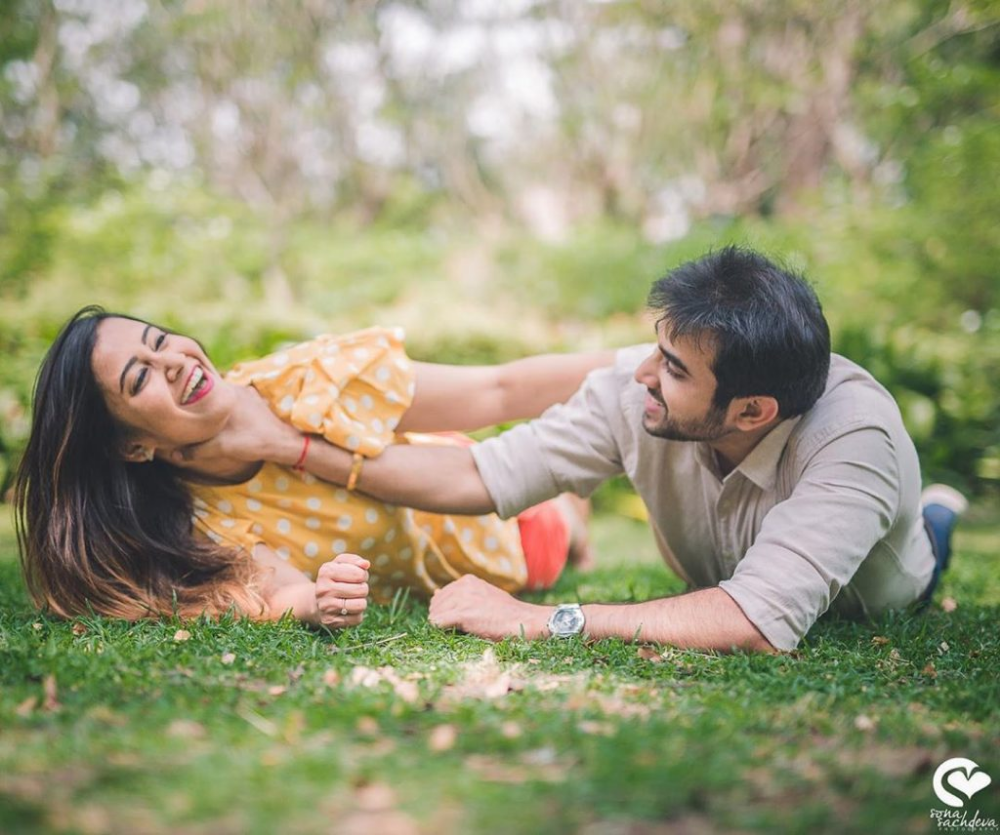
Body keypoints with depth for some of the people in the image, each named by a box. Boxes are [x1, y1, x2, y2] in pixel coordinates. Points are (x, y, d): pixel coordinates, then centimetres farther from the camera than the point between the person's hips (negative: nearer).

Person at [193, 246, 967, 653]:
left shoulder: (853, 437, -46)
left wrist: (539, 621, -53)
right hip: (726, 603, 2)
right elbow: (480, 477, -29)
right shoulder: (635, 389, -34)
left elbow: (759, 620, -56)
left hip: (872, 617, -1)